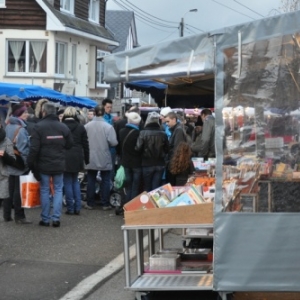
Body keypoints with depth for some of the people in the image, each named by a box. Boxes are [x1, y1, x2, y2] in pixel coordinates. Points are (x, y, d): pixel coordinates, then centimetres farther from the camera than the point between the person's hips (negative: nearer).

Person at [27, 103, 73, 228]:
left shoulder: (39, 127, -11)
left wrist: (31, 163, -5)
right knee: (58, 190, 10)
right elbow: (69, 145, 5)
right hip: (59, 164, 2)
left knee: (44, 190, 7)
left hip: (44, 164, -2)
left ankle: (45, 219, 9)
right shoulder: (63, 127, -1)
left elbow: (34, 148, -13)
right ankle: (56, 218, 5)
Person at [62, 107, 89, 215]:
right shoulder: (81, 127, 2)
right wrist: (86, 159, 13)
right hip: (77, 158, 3)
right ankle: (77, 207, 10)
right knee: (75, 181, 15)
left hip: (65, 158, -3)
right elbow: (85, 144, 6)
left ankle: (70, 208, 3)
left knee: (68, 182, 4)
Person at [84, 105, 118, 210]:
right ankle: (105, 204, 10)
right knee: (105, 181, 8)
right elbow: (113, 142, -16)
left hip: (91, 159, 2)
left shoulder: (87, 126, -7)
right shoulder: (108, 127, -14)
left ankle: (90, 203, 15)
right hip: (104, 159, -2)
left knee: (91, 181, 11)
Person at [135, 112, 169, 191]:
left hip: (147, 164, -2)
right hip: (160, 164, 2)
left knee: (147, 188, 12)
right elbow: (167, 149, 3)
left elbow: (138, 148, -13)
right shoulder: (163, 134, -5)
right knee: (156, 188, 5)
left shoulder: (143, 133, -13)